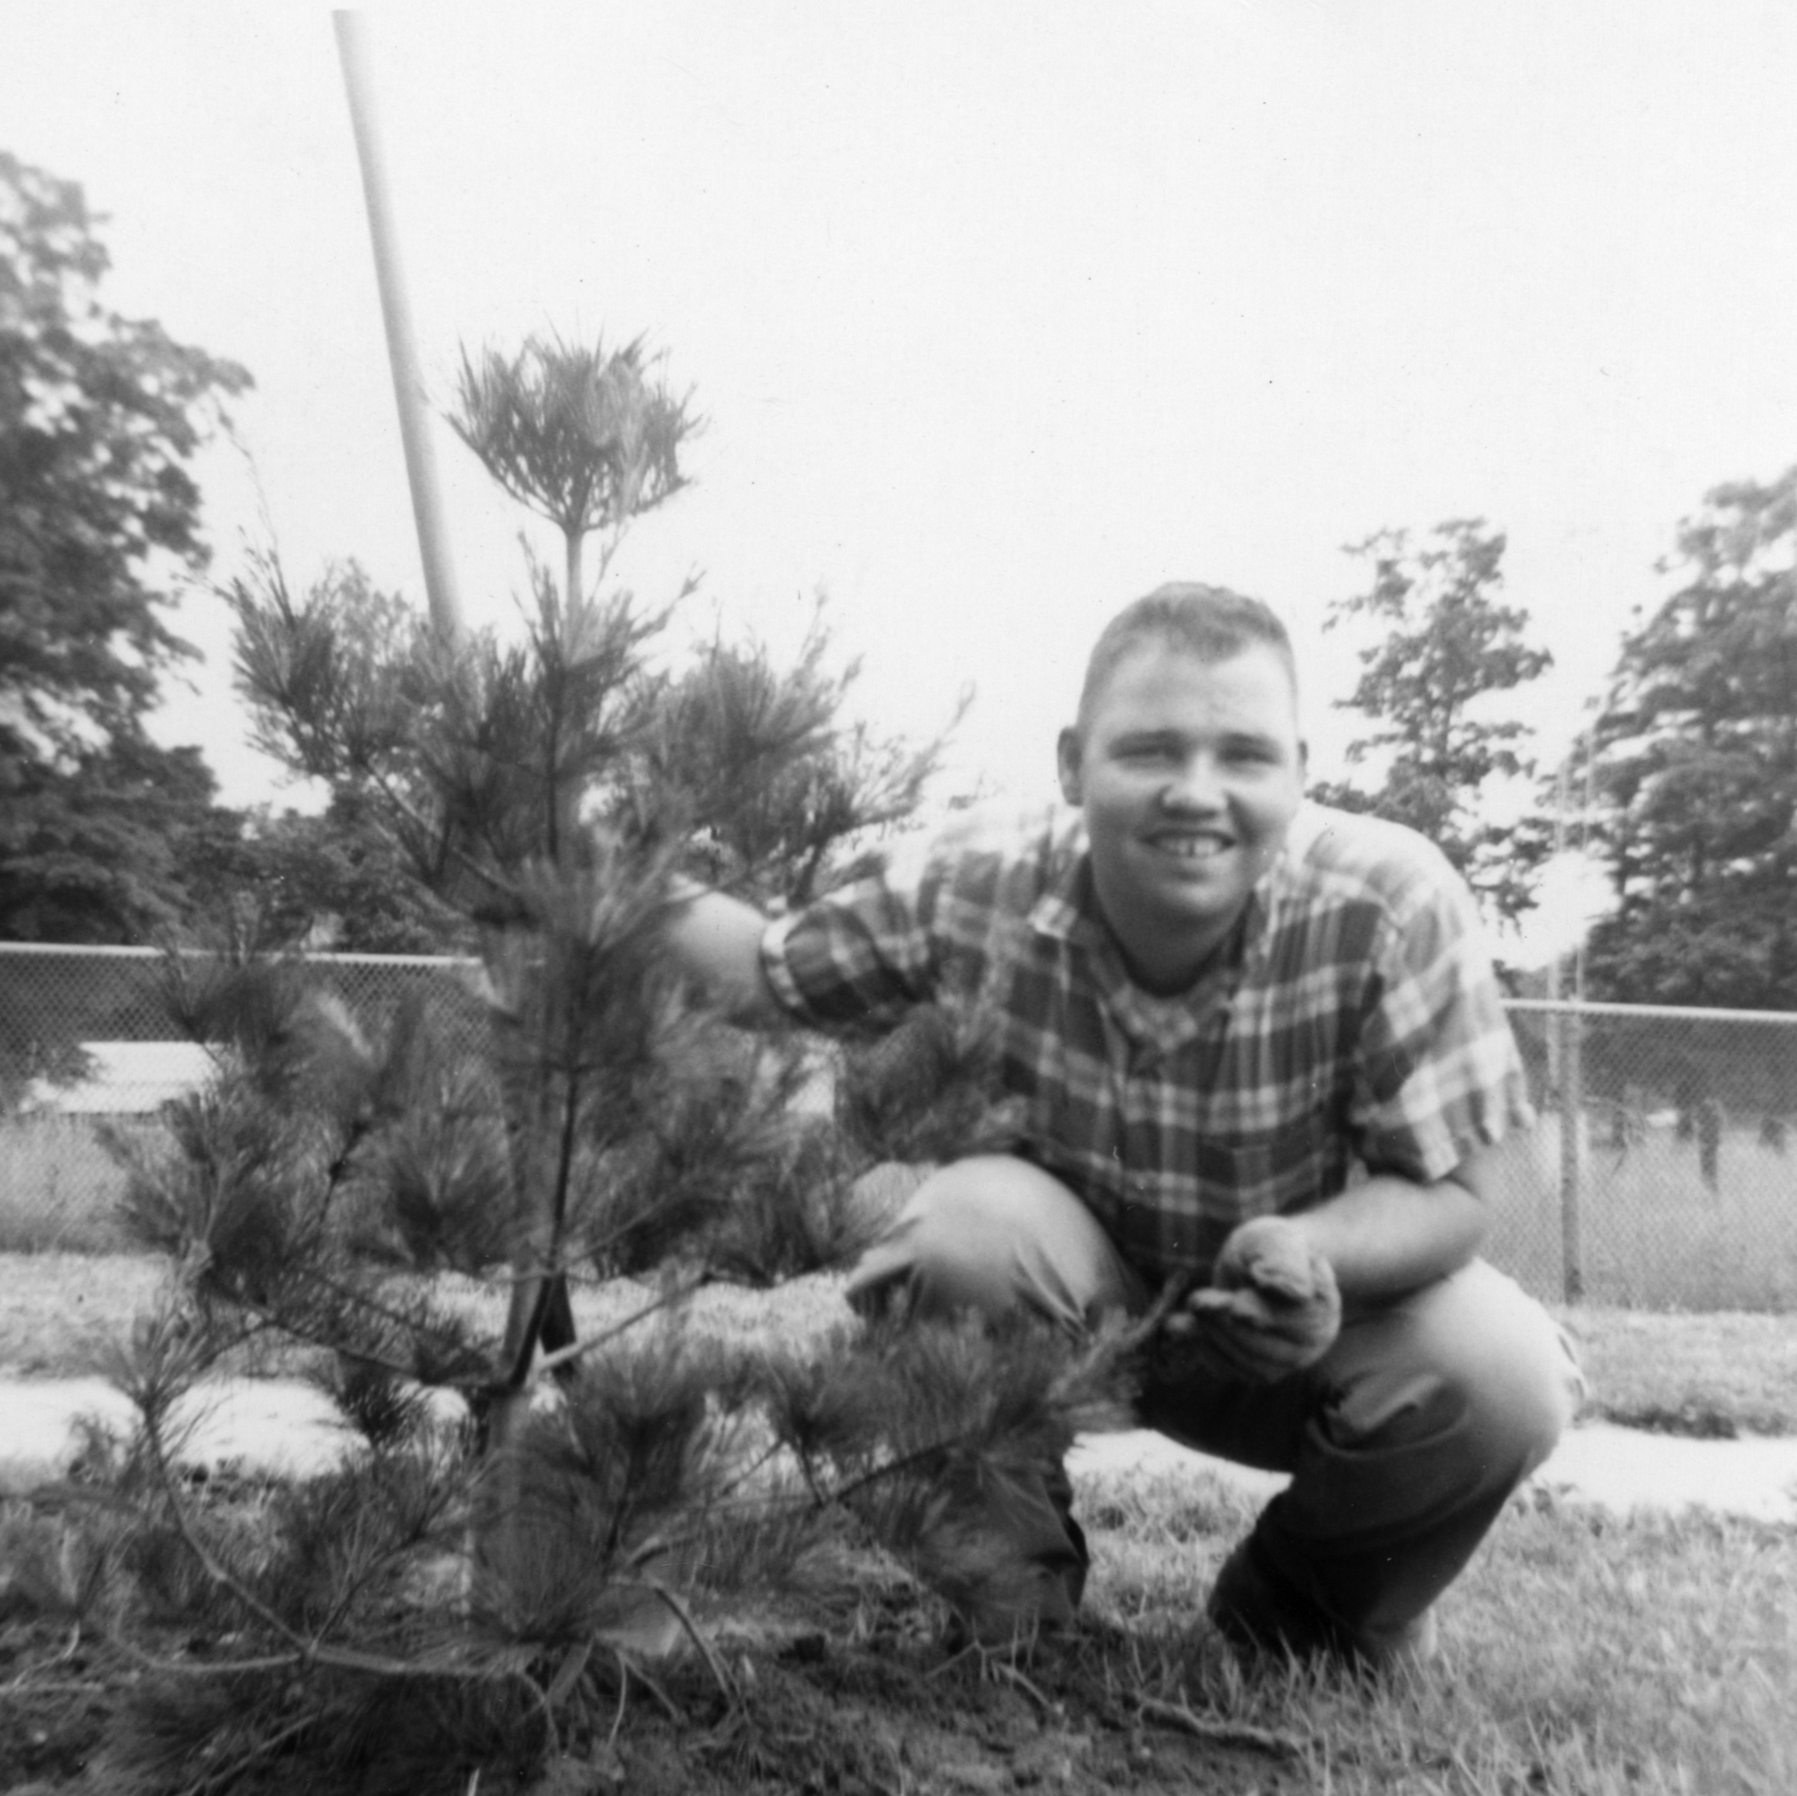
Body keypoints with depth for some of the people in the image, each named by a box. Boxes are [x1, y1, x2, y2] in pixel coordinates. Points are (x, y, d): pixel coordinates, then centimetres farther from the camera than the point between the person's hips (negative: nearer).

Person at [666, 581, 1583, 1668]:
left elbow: (1451, 1190, -20)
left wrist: (1311, 1249, -41)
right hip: (1064, 1307, 0)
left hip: (1292, 1329, 1)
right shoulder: (977, 893, -21)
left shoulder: (1392, 904, -25)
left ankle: (1302, 1625, 10)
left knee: (1510, 1379, -25)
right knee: (973, 1218, -31)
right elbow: (762, 969, -7)